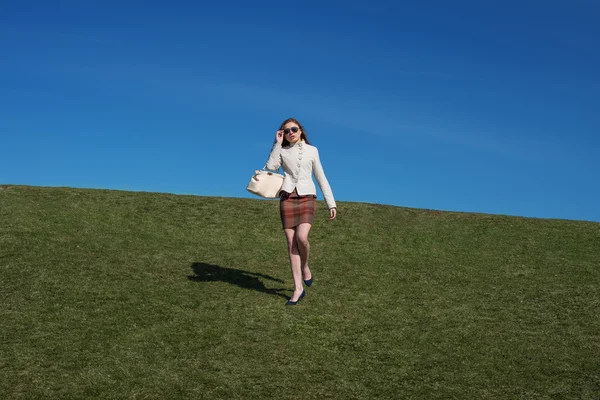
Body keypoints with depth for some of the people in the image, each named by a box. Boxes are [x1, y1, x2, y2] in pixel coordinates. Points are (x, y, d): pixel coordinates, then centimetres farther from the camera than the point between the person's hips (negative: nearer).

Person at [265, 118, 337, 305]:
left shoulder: (311, 150, 11)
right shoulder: (282, 151, 11)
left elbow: (321, 178, 11)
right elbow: (270, 167, -9)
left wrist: (331, 203, 7)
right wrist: (277, 143, -4)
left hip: (307, 198, -1)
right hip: (288, 198, 1)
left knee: (301, 237, -23)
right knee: (291, 242, -5)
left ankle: (305, 266, 9)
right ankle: (298, 288, 0)